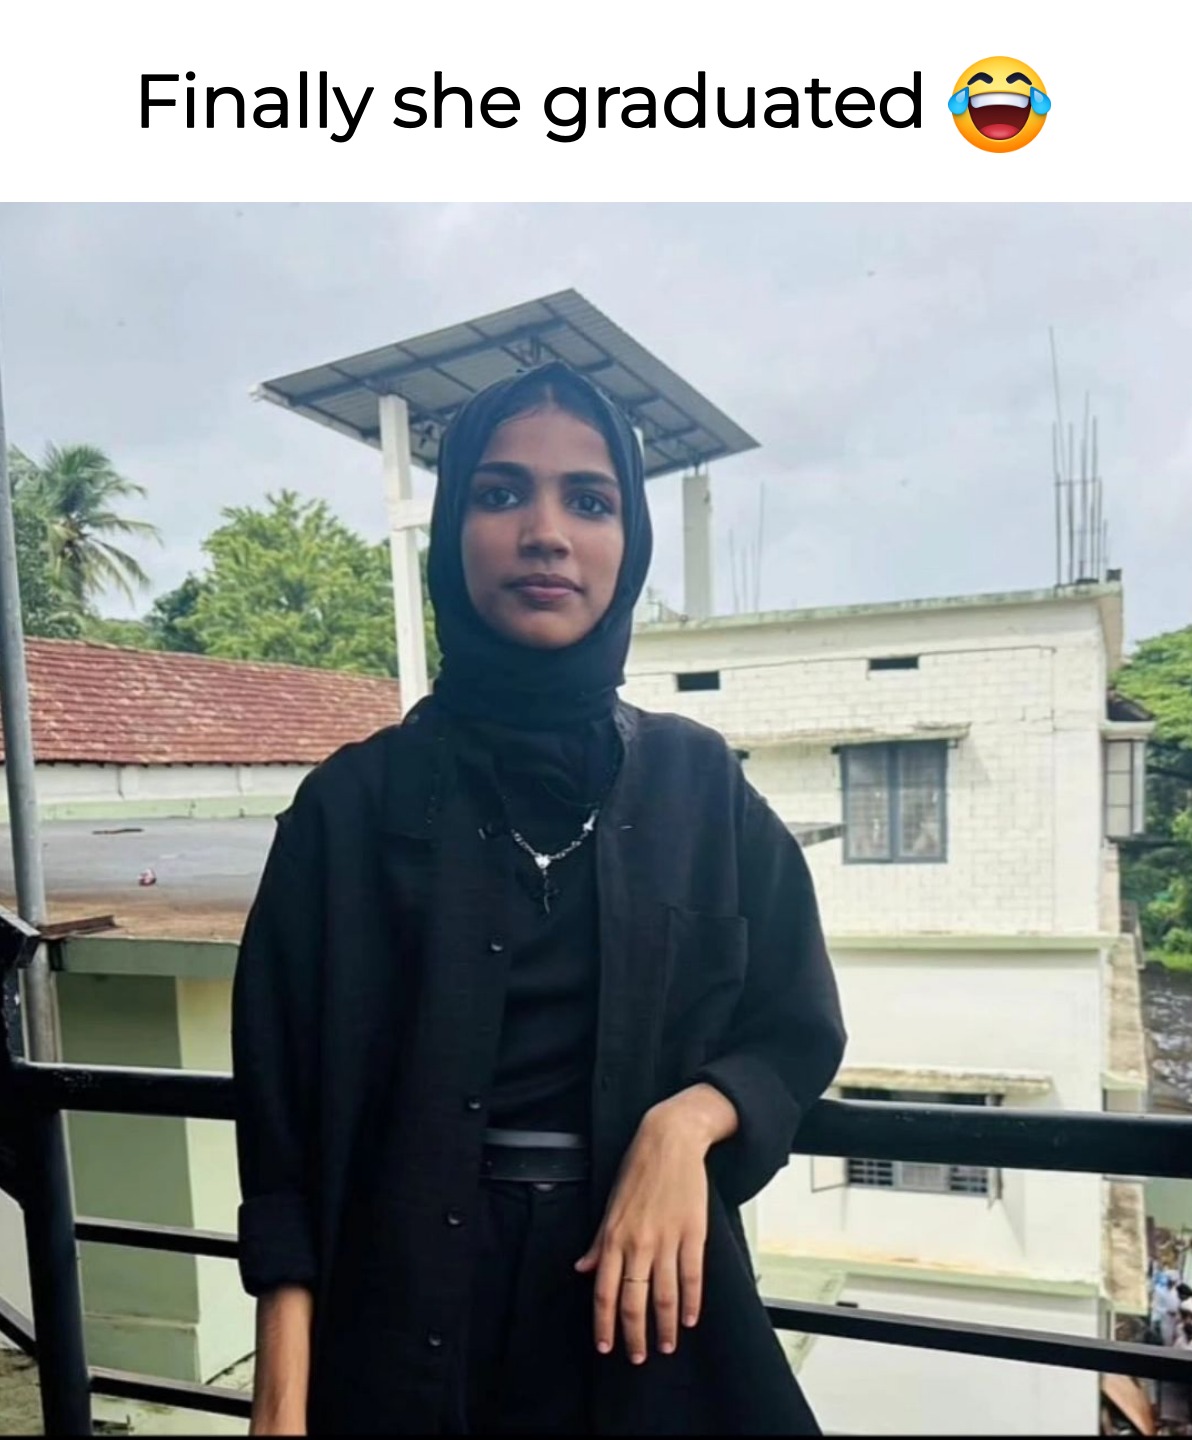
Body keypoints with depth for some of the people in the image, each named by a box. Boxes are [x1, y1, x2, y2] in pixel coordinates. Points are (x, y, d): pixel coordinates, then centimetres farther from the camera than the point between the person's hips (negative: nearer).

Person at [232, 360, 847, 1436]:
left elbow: (796, 1030, 2)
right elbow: (284, 1109, -7)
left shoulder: (701, 782, -2)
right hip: (416, 1296, -1)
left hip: (648, 1275, 2)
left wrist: (685, 1123, -17)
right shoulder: (356, 800, -7)